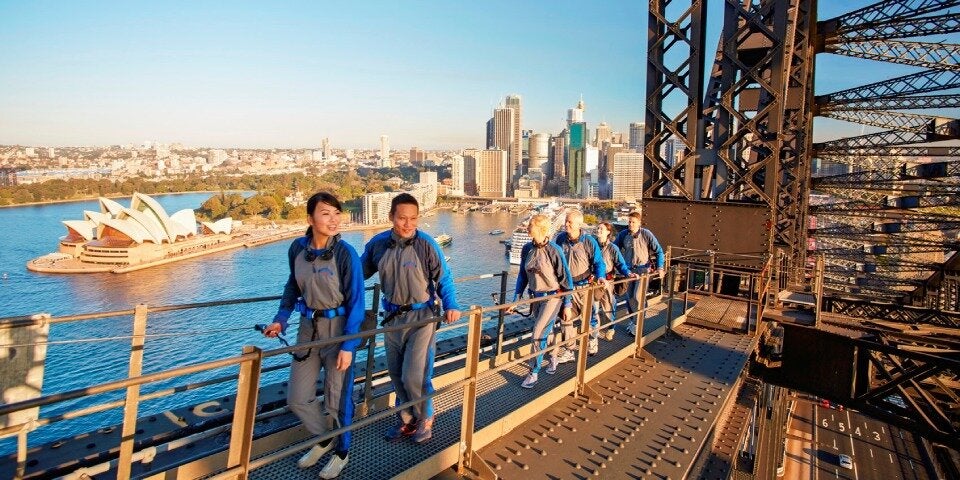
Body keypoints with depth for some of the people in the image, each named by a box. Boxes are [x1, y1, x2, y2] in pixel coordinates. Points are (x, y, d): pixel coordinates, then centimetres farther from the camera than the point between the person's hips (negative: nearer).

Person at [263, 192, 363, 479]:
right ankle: (324, 438, 41)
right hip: (308, 326, 5)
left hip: (338, 327, -5)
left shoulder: (345, 253, -18)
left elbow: (355, 302, -15)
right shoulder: (297, 248, -5)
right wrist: (281, 319, 7)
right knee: (297, 398, 13)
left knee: (337, 398, 8)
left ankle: (342, 451, 34)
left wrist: (348, 345, -17)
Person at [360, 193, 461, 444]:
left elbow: (444, 279, -6)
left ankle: (426, 419, 23)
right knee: (396, 374, 15)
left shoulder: (426, 244, -14)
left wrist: (451, 306, -18)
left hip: (421, 317, -4)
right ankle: (407, 419, 37)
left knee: (414, 375, -5)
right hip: (392, 317, 5)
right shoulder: (378, 243, -4)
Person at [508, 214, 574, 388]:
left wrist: (567, 305, -8)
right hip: (536, 297, 5)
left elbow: (565, 278, -11)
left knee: (537, 336, -8)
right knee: (544, 332, 19)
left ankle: (533, 373, 5)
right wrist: (516, 300, 5)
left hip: (552, 297, -5)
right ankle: (554, 357, 45)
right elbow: (523, 276, 7)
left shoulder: (554, 250, -17)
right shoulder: (527, 249, -2)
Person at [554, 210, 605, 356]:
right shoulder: (560, 238, -2)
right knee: (566, 319, 3)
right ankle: (568, 351, 13)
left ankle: (592, 340, 41)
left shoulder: (589, 241, -12)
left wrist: (601, 276, -22)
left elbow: (598, 262, -6)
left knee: (588, 316, 14)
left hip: (584, 286, -3)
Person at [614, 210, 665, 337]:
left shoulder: (646, 234, -10)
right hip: (628, 269, 3)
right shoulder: (622, 235, -3)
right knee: (629, 297, 9)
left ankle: (637, 323, 5)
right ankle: (633, 320, 28)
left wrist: (660, 268, -10)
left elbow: (659, 251, -3)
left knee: (638, 296, -11)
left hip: (643, 269, -3)